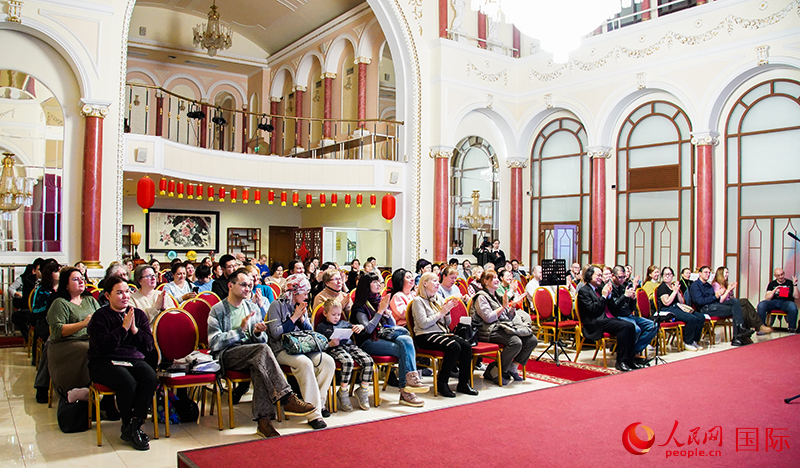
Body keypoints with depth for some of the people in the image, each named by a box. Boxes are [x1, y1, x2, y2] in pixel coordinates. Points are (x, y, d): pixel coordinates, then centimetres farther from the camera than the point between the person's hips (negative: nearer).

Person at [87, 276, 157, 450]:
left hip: (134, 360, 4)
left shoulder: (139, 314, 15)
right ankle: (128, 426, -10)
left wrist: (134, 329, -6)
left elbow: (149, 346, 9)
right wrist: (124, 327, -16)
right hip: (105, 362, -4)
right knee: (128, 383, -33)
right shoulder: (100, 316, 2)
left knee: (151, 378, -29)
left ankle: (133, 426, -21)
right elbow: (102, 346, -14)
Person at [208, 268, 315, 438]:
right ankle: (287, 400, -35)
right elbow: (214, 343, -7)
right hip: (227, 355, -4)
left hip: (252, 353, 4)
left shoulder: (253, 308, 18)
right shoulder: (217, 310, 4)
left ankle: (263, 420, -36)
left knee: (259, 366, -35)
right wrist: (240, 330, -13)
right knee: (263, 349, -33)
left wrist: (258, 333, -9)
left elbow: (262, 340, 14)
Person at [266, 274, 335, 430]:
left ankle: (317, 403, -11)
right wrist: (294, 317, -11)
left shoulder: (301, 306, 15)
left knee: (328, 361, -19)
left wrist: (302, 318, -3)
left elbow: (310, 331, 15)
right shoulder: (277, 305, -4)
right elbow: (275, 333, -12)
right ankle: (313, 414, -33)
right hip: (282, 350, -6)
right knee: (305, 363, -35)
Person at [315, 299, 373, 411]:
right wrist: (330, 344, -12)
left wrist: (360, 327, 3)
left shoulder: (344, 323, 29)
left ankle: (363, 390, -7)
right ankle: (343, 392, -20)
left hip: (350, 345, 5)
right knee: (348, 361, -38)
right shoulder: (321, 327, 16)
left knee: (368, 361, -21)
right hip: (335, 348, -5)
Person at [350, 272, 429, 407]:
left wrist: (388, 314, -3)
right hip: (368, 342, -6)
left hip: (383, 337, 6)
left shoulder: (382, 301, 19)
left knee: (406, 340, -28)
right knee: (402, 349, -30)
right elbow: (368, 329, -14)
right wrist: (380, 311, -15)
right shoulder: (360, 306, -1)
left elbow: (393, 326, 18)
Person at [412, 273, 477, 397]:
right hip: (425, 336, -7)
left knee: (466, 346, -18)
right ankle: (441, 383, -18)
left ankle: (463, 383, -9)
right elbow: (423, 324, -15)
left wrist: (447, 311, 1)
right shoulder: (418, 301, -4)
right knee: (454, 347, -30)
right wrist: (441, 312, -13)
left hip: (442, 333, 7)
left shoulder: (438, 300, 18)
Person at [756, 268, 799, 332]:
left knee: (793, 307, -39)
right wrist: (774, 290, -6)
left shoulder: (790, 283, 17)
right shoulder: (772, 284, 18)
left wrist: (795, 285, -2)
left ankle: (792, 329, -26)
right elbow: (767, 298, 8)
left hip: (786, 302, -1)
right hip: (773, 302, 1)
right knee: (761, 305, -31)